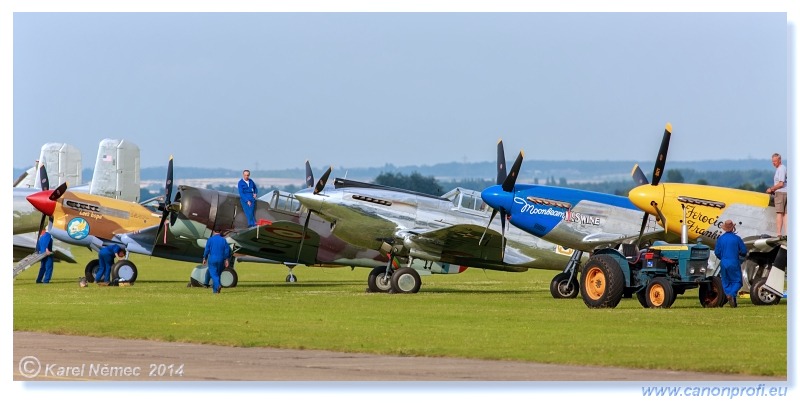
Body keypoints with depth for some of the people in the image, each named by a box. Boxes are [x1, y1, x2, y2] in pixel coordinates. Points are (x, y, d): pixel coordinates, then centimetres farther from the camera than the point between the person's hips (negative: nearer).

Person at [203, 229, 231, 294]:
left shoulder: (210, 239, -5)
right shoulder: (223, 240, 3)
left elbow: (207, 250, -4)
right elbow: (227, 250, 3)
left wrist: (205, 258, 7)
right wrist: (226, 260, 9)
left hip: (212, 259, -3)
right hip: (220, 260, 3)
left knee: (213, 274, -5)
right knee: (217, 274, 13)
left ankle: (218, 285, -29)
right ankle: (215, 290, 16)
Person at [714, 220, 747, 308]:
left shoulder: (720, 238, -1)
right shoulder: (736, 238, -6)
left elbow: (717, 252, 3)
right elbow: (744, 251, -1)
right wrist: (740, 254, 22)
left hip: (724, 263, 2)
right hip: (734, 263, -2)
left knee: (726, 282, 13)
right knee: (737, 281, 4)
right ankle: (732, 294, -21)